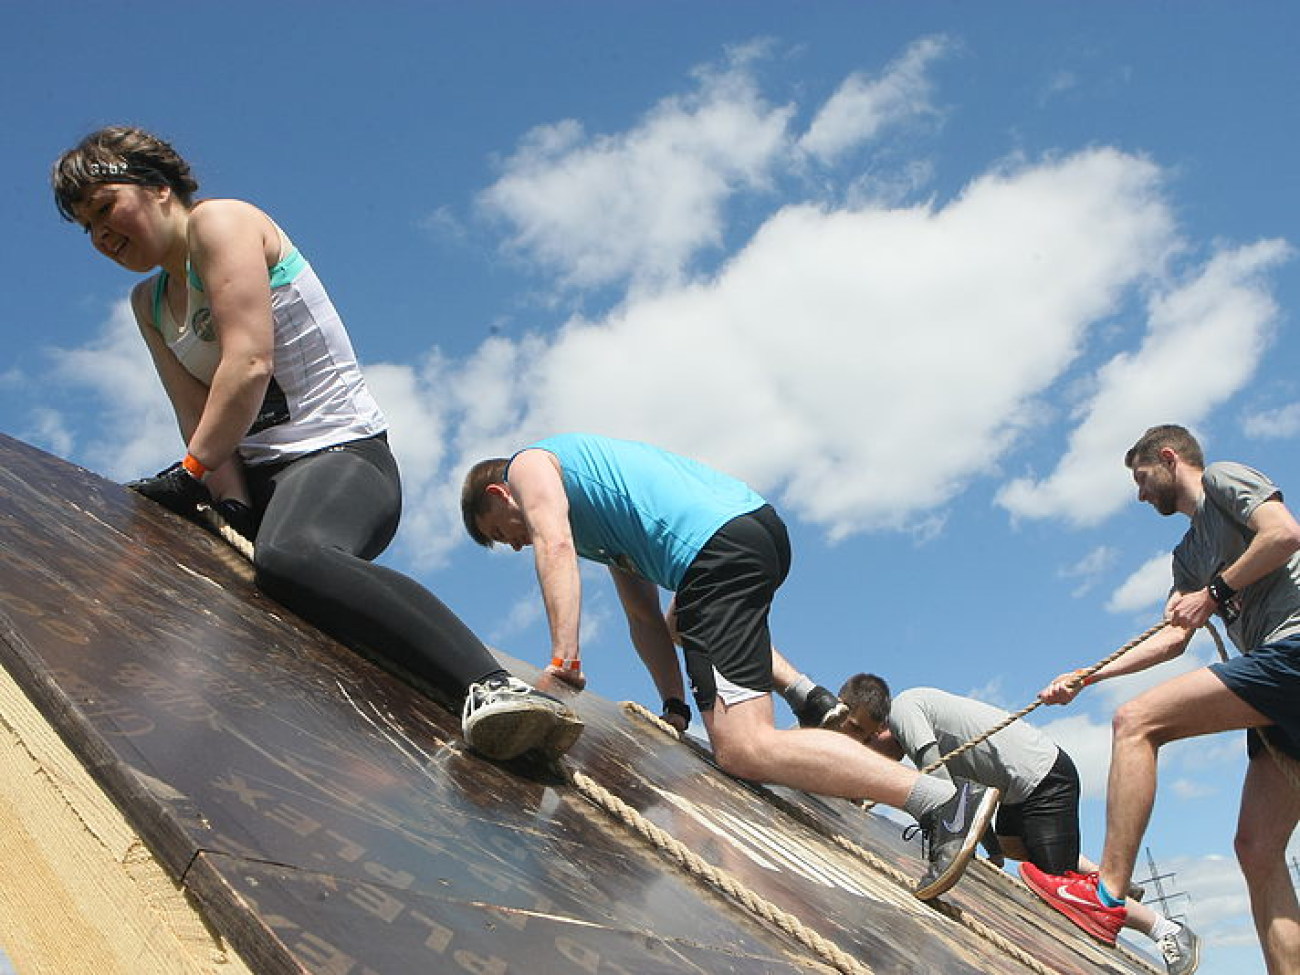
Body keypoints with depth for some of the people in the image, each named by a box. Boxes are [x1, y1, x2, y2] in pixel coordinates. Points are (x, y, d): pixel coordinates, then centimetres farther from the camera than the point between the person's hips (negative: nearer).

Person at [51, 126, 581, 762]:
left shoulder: (219, 220, 0)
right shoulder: (149, 303, 23)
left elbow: (250, 362, -14)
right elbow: (196, 411, 6)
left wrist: (191, 471, -13)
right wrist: (231, 506, -11)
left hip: (341, 453, -10)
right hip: (255, 474, 10)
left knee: (291, 558, -40)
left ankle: (494, 687, -56)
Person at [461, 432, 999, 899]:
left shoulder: (528, 466, 12)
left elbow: (555, 545, -9)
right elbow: (643, 618, 31)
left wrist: (564, 656, -18)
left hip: (717, 548, -10)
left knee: (744, 748, -19)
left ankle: (945, 799, -30)